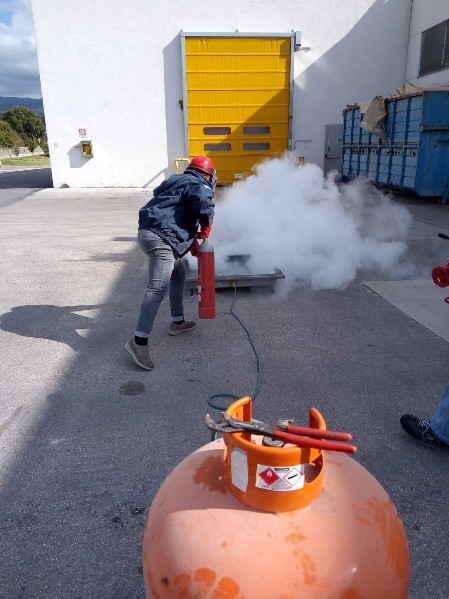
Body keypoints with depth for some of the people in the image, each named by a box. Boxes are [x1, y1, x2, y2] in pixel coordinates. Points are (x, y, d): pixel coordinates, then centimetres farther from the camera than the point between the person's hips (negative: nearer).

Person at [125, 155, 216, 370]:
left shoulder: (178, 183, 30)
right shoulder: (198, 186, 1)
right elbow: (205, 207, -21)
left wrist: (193, 245, 34)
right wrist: (205, 229, -1)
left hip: (148, 232, 10)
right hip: (159, 238, -10)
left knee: (178, 274, 25)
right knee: (158, 288, -18)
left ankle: (177, 322, 35)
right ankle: (139, 341, -24)